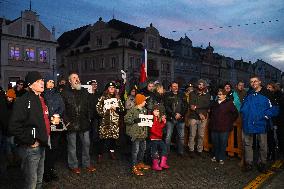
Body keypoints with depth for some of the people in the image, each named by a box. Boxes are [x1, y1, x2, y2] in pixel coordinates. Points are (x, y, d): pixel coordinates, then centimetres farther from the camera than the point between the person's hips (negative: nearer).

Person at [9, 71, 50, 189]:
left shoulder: (41, 99, 11)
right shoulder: (23, 101, -16)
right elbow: (14, 126, -23)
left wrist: (45, 137, 12)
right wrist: (31, 141, -19)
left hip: (41, 146, 8)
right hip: (30, 148, -8)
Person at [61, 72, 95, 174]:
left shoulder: (84, 91, 10)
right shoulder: (65, 92, -4)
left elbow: (89, 106, 12)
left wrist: (88, 118, 5)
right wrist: (66, 121, -12)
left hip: (84, 123, 4)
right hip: (71, 123, -4)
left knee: (86, 144, 12)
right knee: (72, 146, 9)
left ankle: (86, 163, 28)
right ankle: (73, 165, 25)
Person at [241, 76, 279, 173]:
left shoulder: (266, 94, -6)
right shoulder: (248, 95, 9)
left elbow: (273, 109, -8)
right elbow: (243, 108, 17)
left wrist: (265, 116, -15)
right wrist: (245, 116, 3)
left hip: (261, 124, -4)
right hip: (248, 124, 4)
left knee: (263, 145, 9)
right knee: (247, 144, 10)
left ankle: (262, 163, 25)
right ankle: (248, 163, 22)